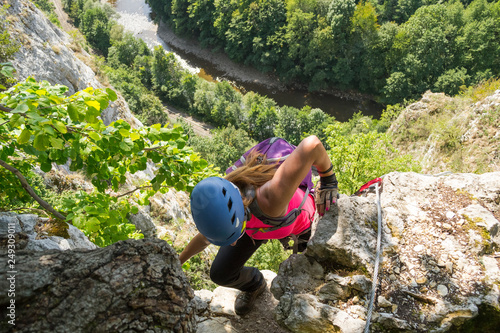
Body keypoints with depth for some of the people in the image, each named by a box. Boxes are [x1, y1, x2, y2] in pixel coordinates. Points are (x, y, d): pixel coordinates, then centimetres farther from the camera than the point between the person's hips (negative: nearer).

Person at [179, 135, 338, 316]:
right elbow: (204, 238, -6)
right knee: (220, 275, -1)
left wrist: (328, 179, -39)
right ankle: (254, 285, 33)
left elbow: (311, 144, -57)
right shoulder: (219, 209, -32)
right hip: (256, 225, 3)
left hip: (299, 220, -2)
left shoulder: (270, 199, -52)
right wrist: (177, 261, 9)